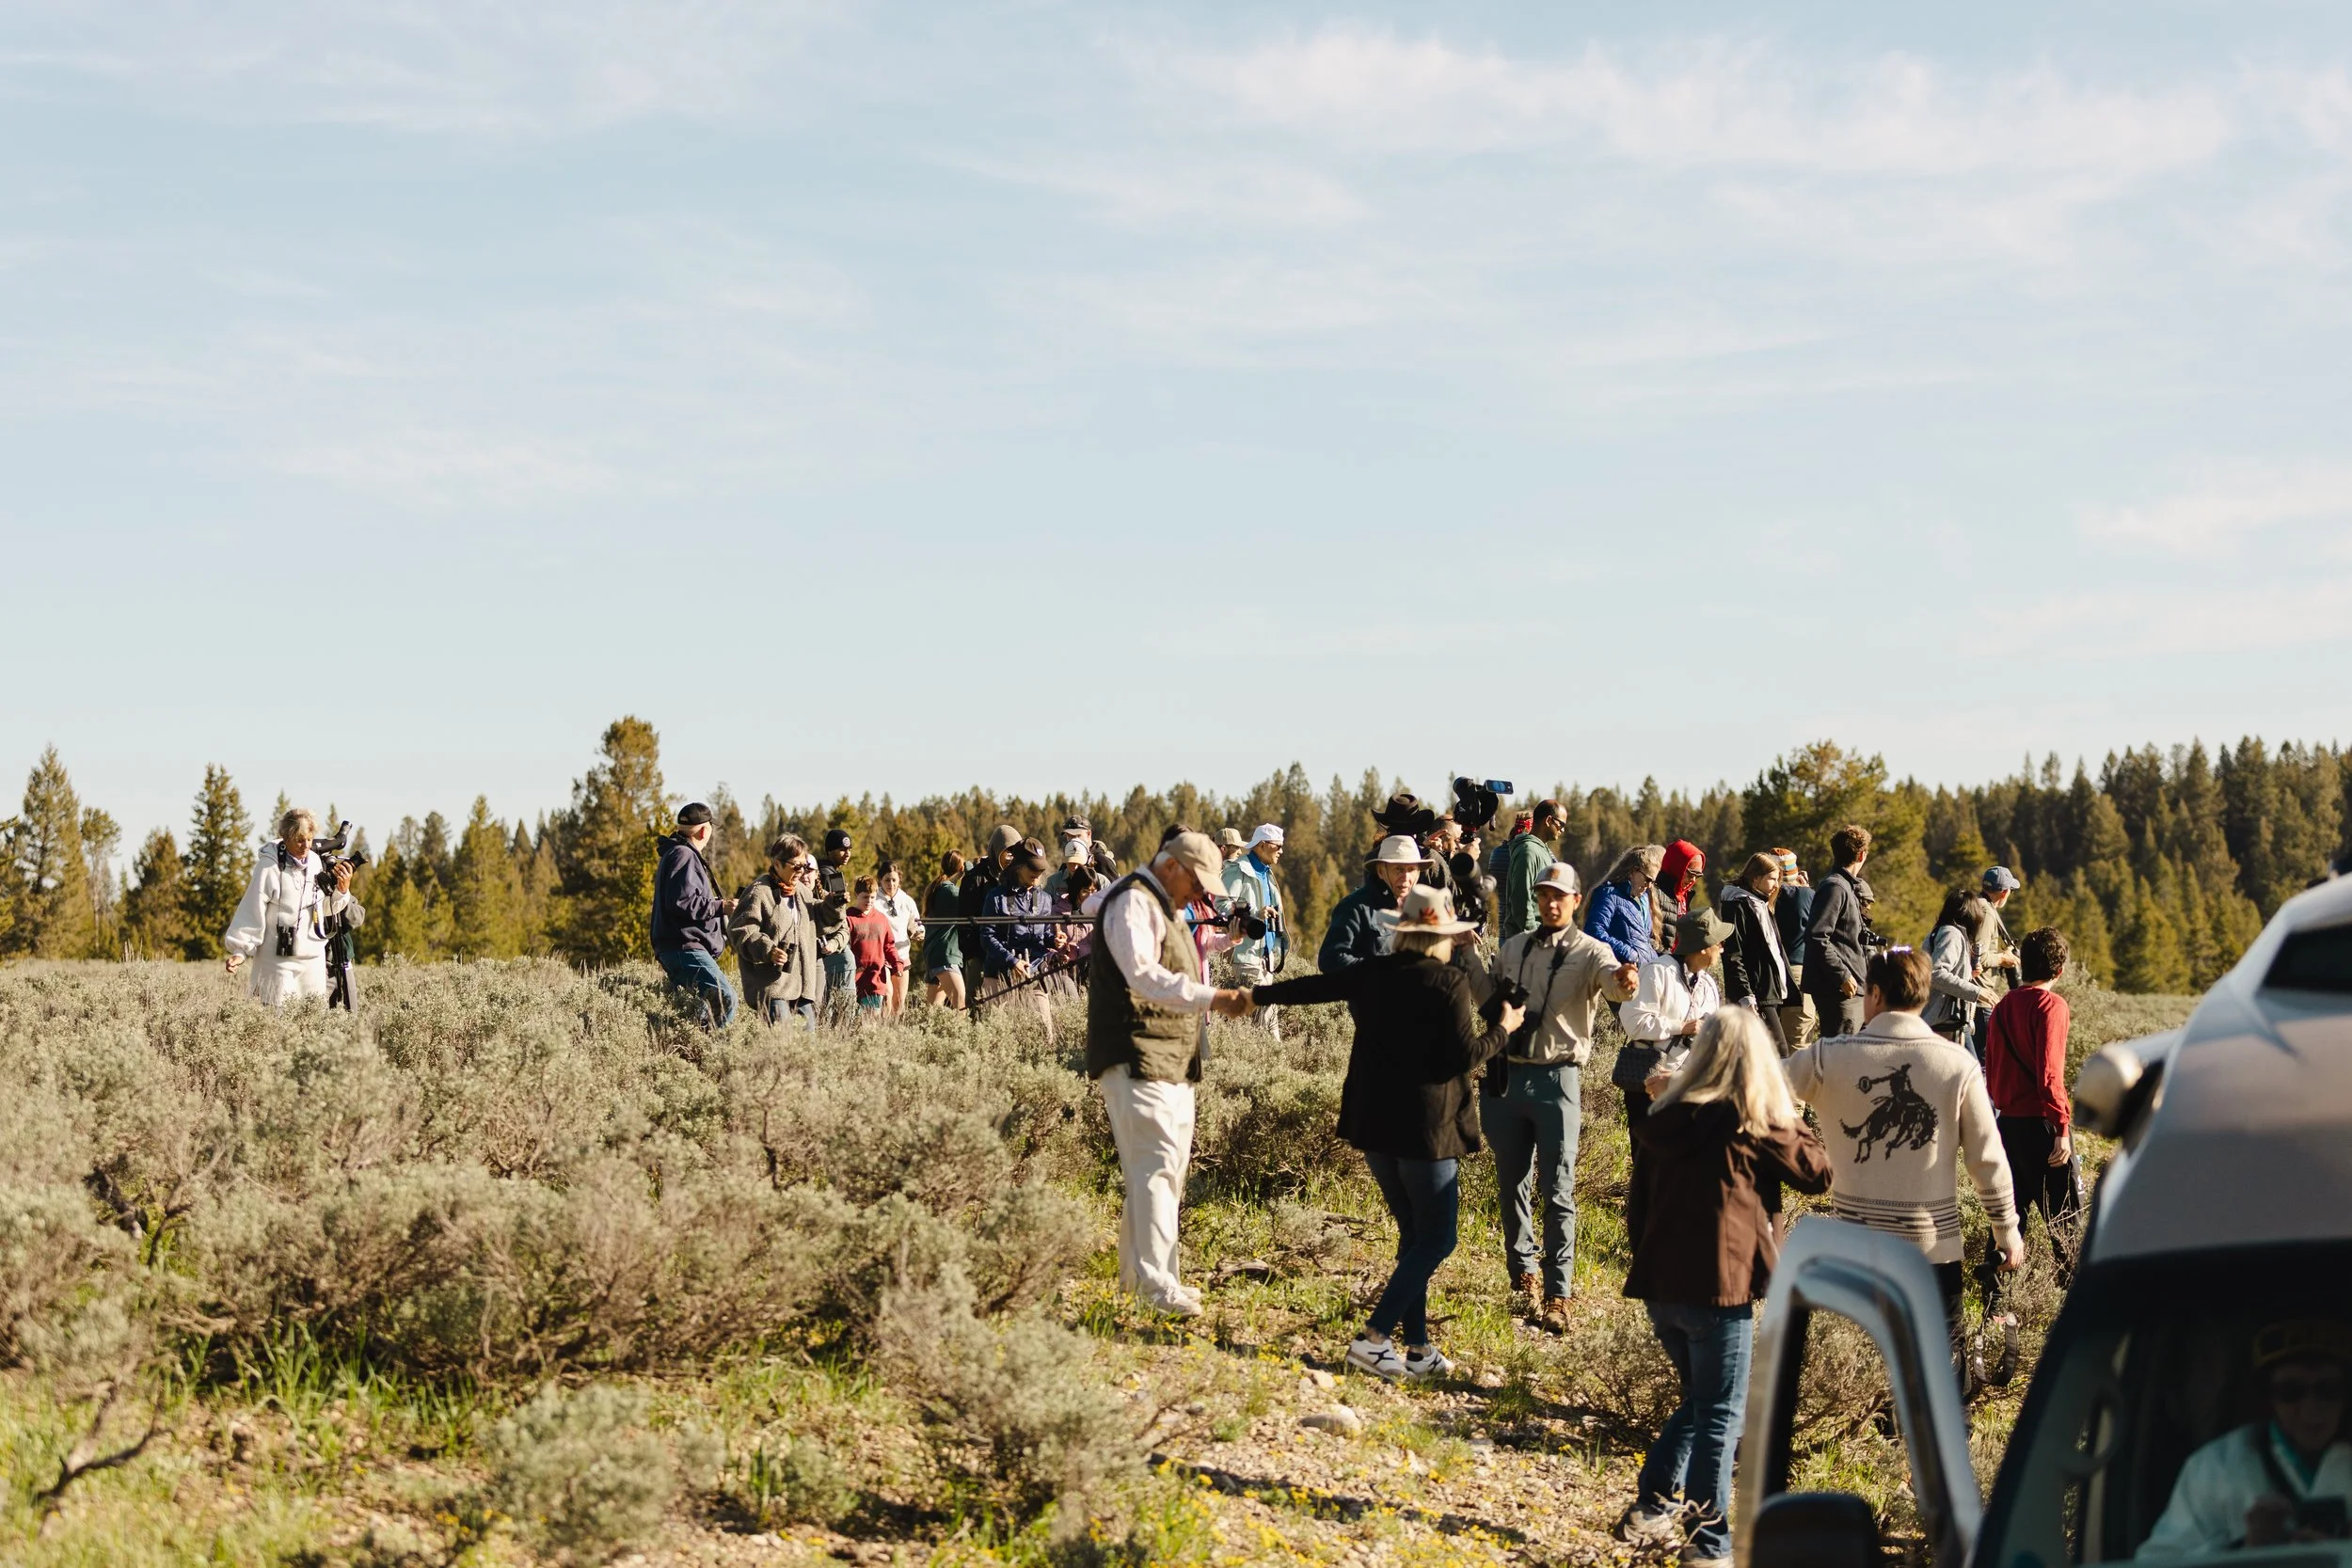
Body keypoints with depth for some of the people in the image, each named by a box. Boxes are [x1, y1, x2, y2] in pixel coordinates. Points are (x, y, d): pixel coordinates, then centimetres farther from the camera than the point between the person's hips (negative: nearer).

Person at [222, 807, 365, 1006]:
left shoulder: (316, 863, 5)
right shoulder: (269, 866, -13)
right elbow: (252, 912, -12)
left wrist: (342, 890, -4)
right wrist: (240, 951, -14)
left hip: (314, 958, 6)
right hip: (278, 960, -6)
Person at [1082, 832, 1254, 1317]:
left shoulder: (1165, 909, 23)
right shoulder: (1133, 902, -12)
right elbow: (1145, 976, -26)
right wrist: (1211, 999, -33)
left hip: (1172, 1060, 11)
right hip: (1137, 1058, -11)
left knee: (1169, 1167, 14)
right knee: (1156, 1164, -14)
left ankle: (1134, 1270, 23)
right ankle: (1157, 1282, -15)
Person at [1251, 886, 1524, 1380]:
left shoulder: (1370, 974, 5)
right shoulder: (1448, 983, -11)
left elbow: (1312, 986, 17)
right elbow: (1464, 1056, -14)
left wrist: (1255, 996, 32)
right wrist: (1502, 1029, 4)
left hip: (1374, 1125, 7)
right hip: (1427, 1127, -7)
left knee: (1415, 1235, 16)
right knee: (1436, 1239, 2)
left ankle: (1419, 1349, 15)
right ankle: (1374, 1337, -9)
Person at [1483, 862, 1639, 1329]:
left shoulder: (1589, 952, -4)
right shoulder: (1512, 948, 12)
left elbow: (1611, 977, -28)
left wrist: (1624, 981, -49)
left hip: (1557, 1079, -5)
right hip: (1507, 1075, 5)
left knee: (1558, 1191, -6)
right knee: (1512, 1184, 12)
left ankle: (1557, 1294, -4)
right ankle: (1523, 1273, 29)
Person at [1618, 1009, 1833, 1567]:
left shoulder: (1671, 1114, 6)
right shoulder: (1759, 1125, -8)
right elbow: (1817, 1171, 2)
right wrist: (1791, 1123, 14)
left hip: (1659, 1281, 6)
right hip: (1719, 1286, -6)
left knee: (1699, 1400, 22)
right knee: (1720, 1415, 2)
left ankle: (1651, 1508, 18)